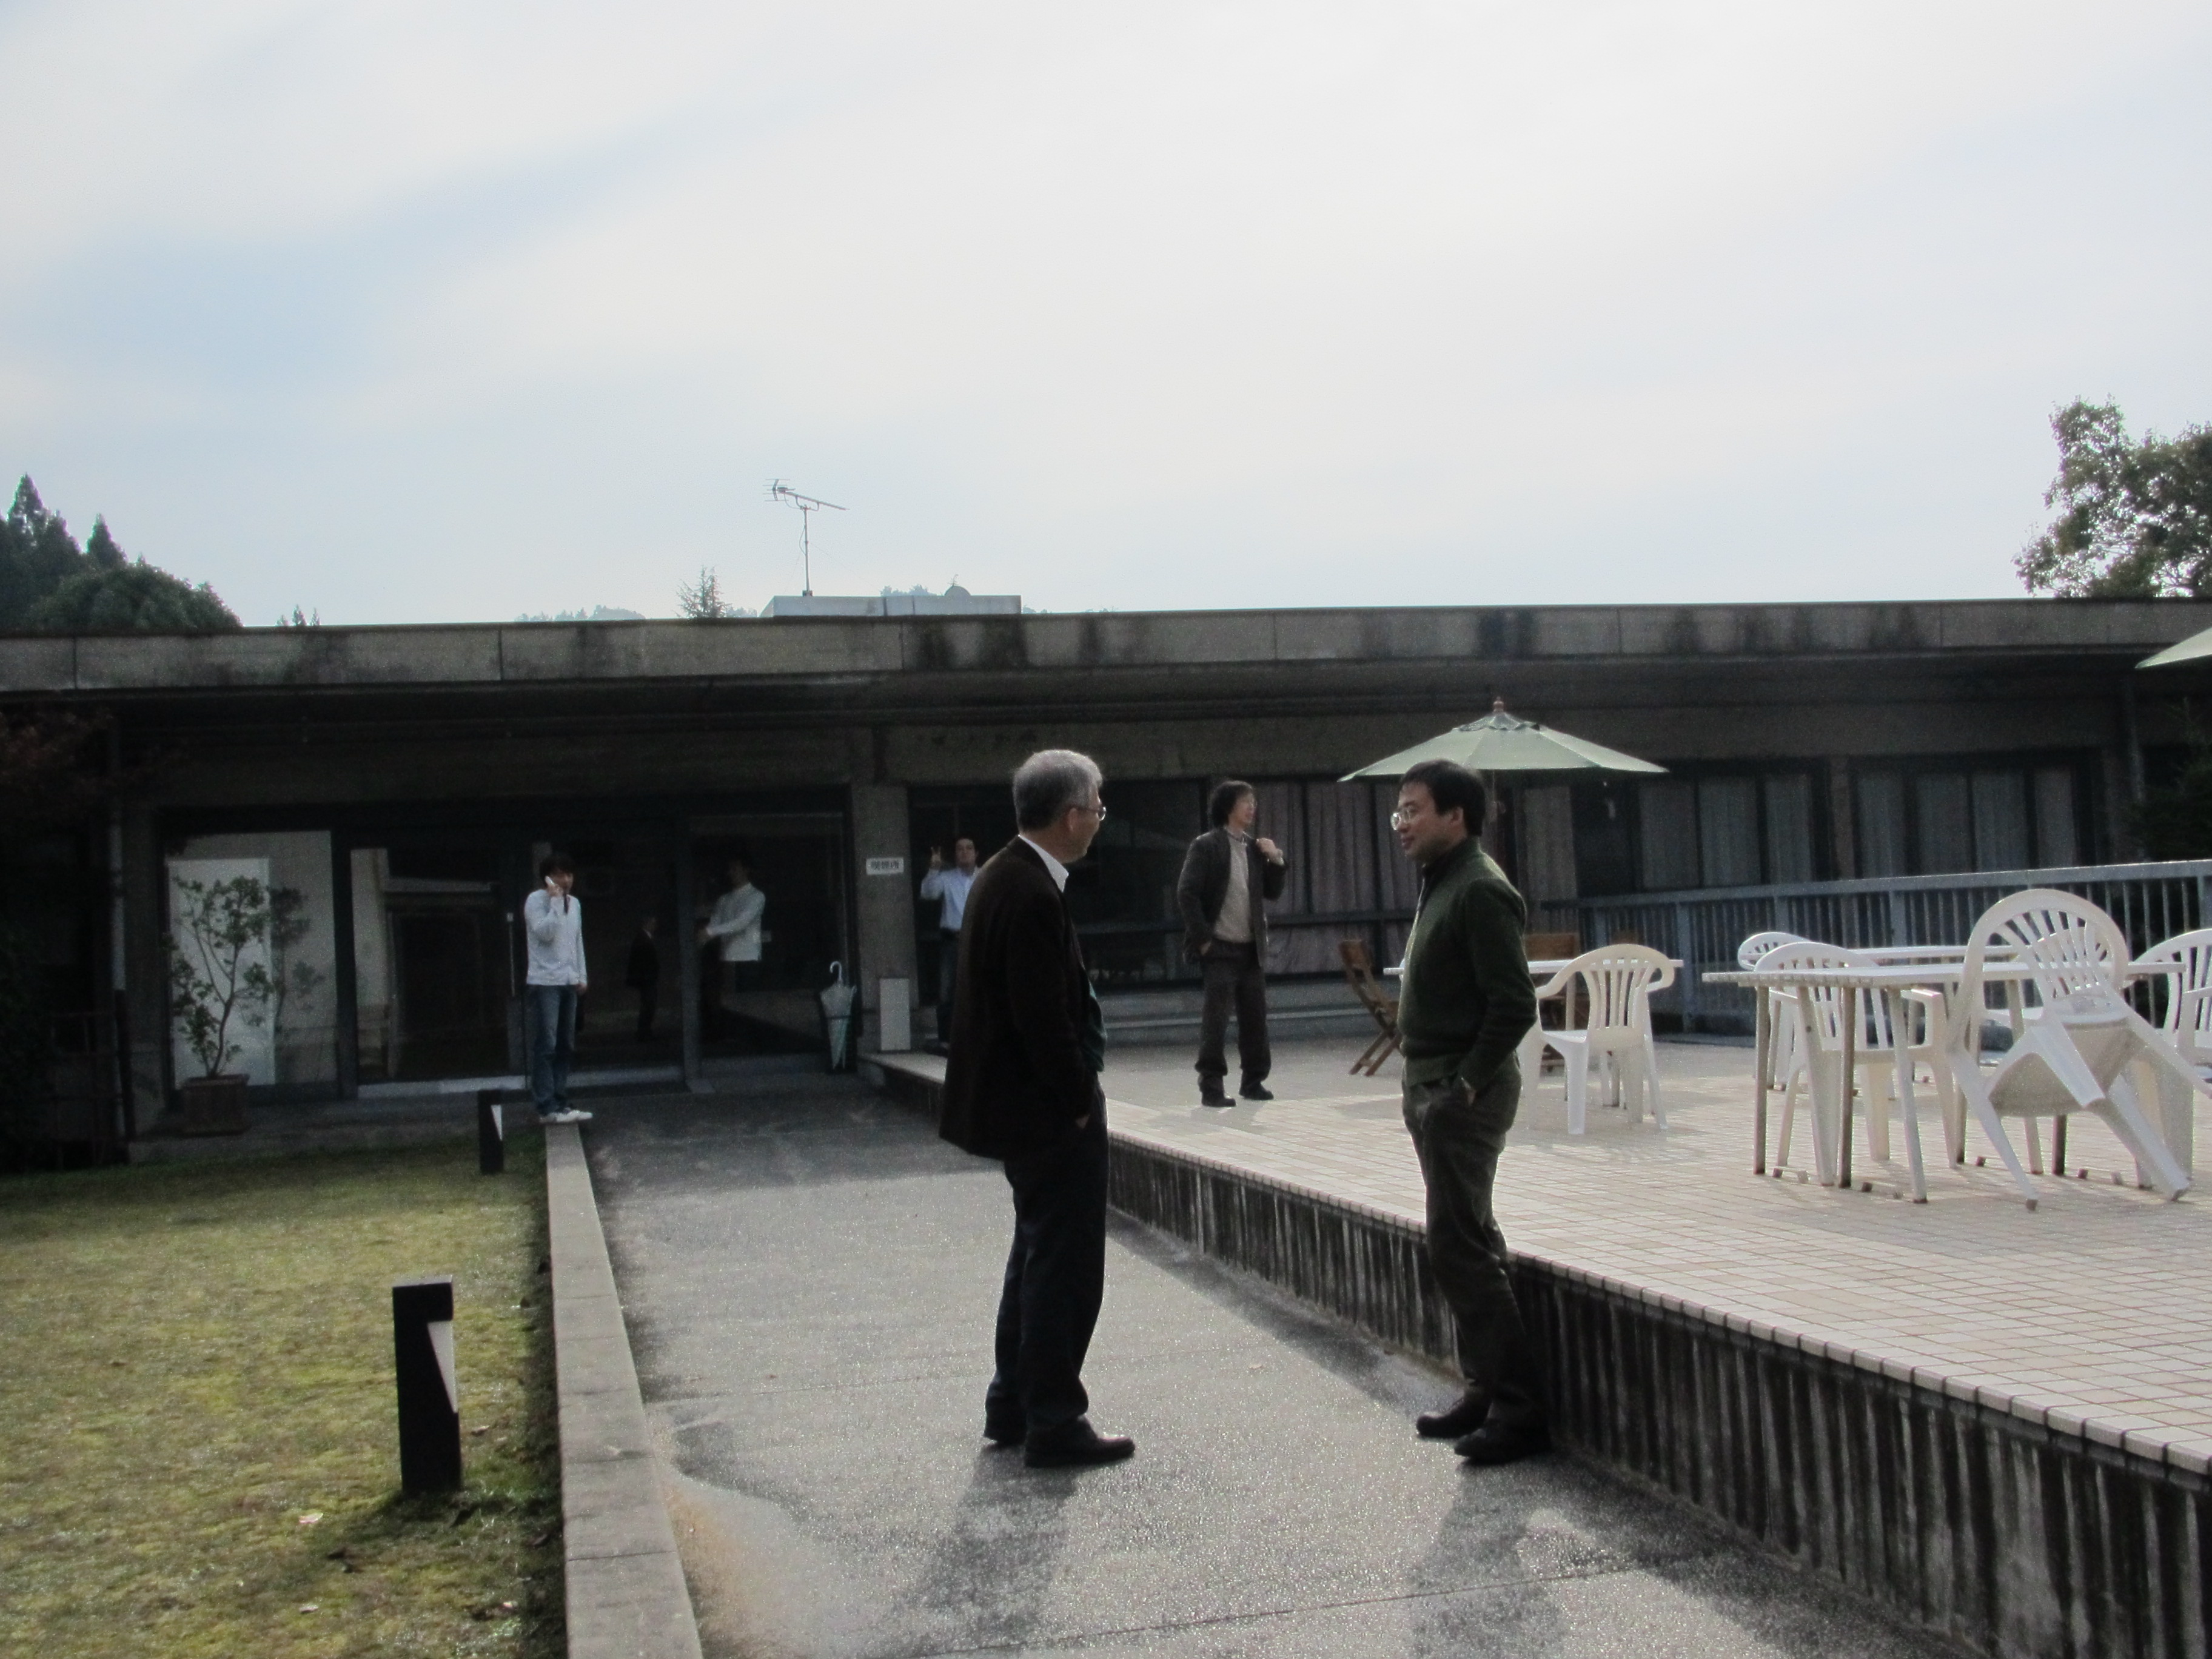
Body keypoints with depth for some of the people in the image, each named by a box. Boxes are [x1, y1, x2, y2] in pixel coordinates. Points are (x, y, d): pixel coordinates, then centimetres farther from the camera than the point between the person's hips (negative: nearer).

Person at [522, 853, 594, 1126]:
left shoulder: (574, 903, 14)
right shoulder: (536, 901, -6)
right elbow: (545, 933, -18)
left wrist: (581, 975, 14)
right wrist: (556, 901, -17)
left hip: (568, 982, 7)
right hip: (545, 982, -7)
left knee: (565, 1047, 8)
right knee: (546, 1046, -7)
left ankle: (559, 1102, 14)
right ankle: (547, 1107, -6)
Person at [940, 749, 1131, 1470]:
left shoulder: (1002, 876, 8)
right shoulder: (1033, 895, -23)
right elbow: (1044, 1017, -25)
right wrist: (1080, 1102, -14)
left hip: (1022, 1104, 11)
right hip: (1050, 1112, -11)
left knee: (1038, 1255, 20)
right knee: (1065, 1266, 0)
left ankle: (1012, 1407, 30)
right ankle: (1053, 1424, 10)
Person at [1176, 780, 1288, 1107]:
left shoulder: (1255, 848, 13)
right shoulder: (1206, 846, -6)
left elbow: (1273, 893, 16)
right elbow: (1187, 894, -10)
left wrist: (1275, 861, 0)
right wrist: (1203, 939, -13)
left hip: (1252, 948, 6)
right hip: (1220, 948, -6)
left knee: (1255, 1016, 8)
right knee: (1215, 1018, -6)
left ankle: (1254, 1081, 19)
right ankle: (1211, 1086, -1)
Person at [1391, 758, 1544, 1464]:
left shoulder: (1480, 890, -16)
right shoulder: (1439, 884, 13)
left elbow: (1514, 1003, -21)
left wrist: (1468, 1083, -19)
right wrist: (1427, 1086, 12)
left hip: (1464, 1093, -10)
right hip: (1433, 1088, 10)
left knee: (1460, 1248, -8)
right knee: (1465, 1245, 14)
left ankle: (1520, 1407, -1)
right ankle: (1488, 1390, 23)